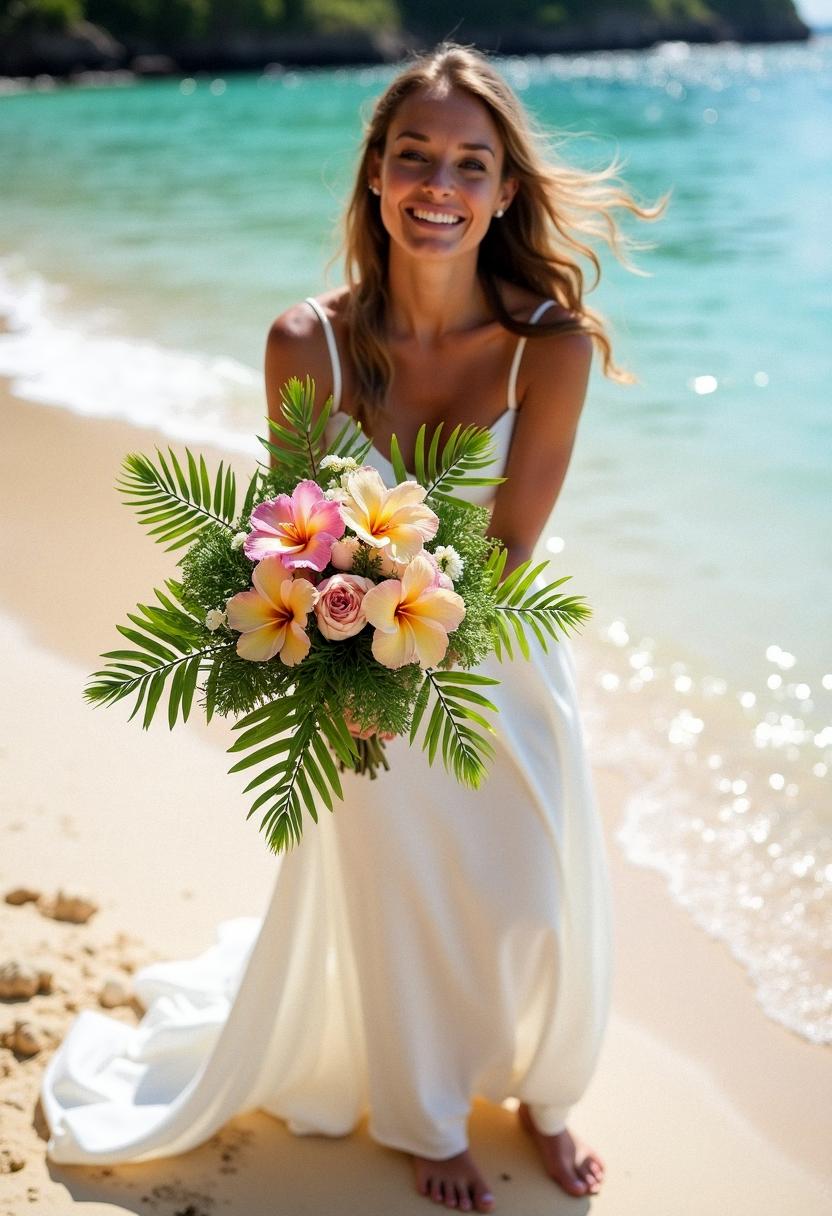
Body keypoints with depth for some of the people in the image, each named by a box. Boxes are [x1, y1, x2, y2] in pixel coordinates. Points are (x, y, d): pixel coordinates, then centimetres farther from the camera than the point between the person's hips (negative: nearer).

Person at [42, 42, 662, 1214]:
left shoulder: (552, 344, -20)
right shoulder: (310, 344, -20)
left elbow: (509, 551, -17)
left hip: (501, 660, 1)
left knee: (539, 912, 14)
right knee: (393, 908, 18)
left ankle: (541, 1094, 48)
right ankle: (428, 1122, 47)